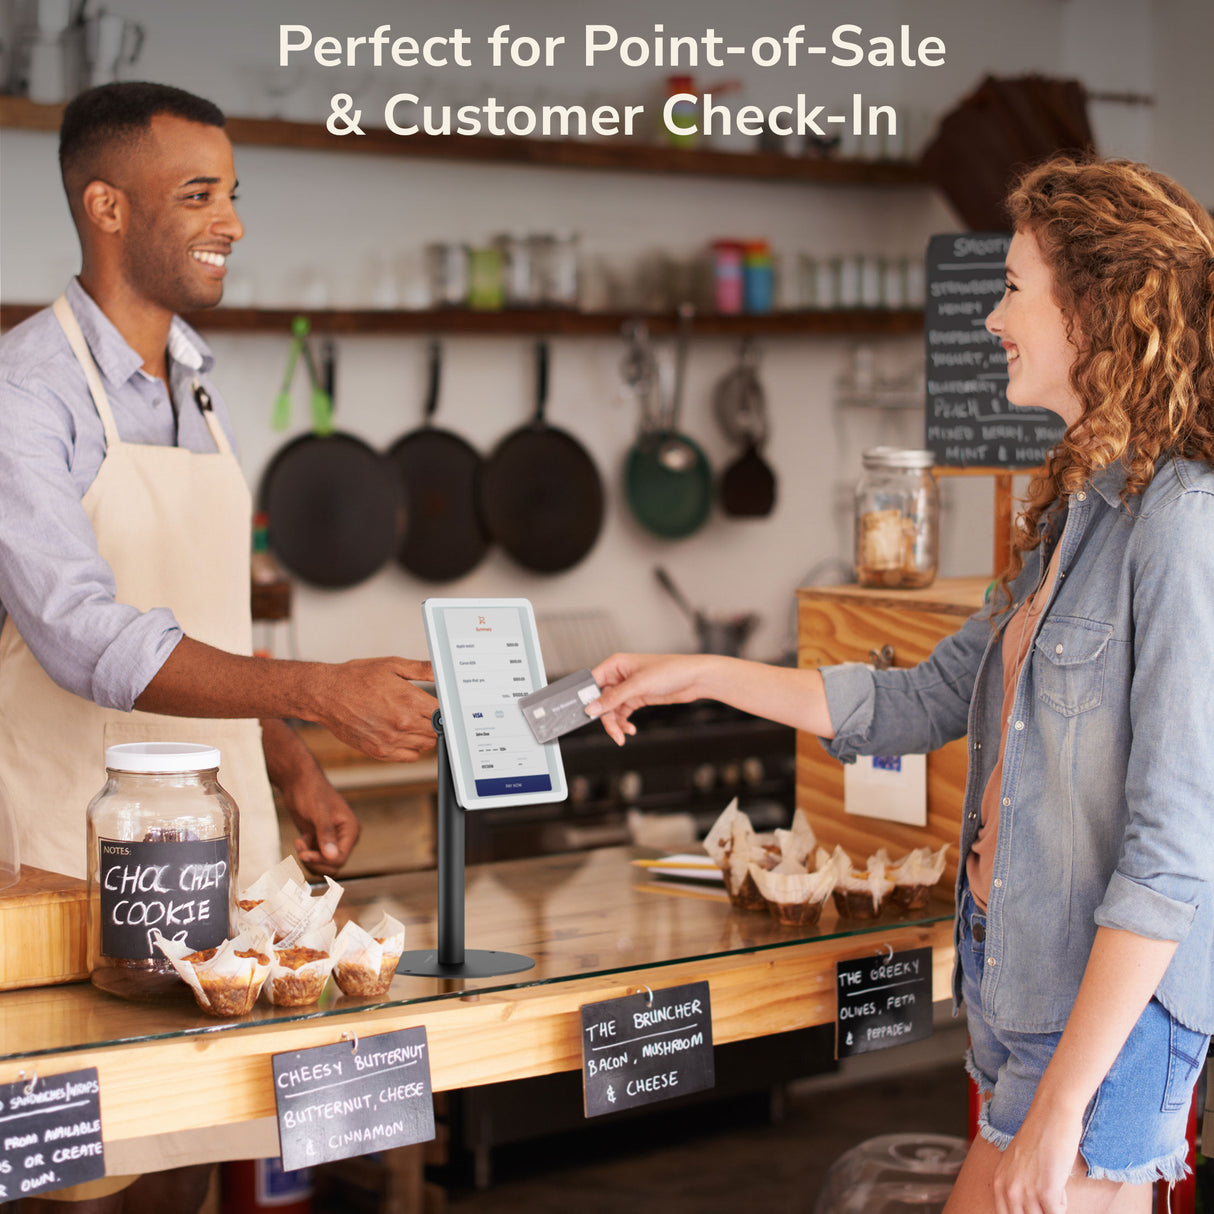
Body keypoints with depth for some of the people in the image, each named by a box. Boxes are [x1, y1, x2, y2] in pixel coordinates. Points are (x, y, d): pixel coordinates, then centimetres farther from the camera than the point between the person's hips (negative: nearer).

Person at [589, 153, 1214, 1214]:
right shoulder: (1076, 512, 11)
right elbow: (927, 701, 21)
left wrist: (1061, 1099, -19)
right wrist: (703, 676, 21)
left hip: (1110, 1007, -9)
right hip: (1016, 973, 9)